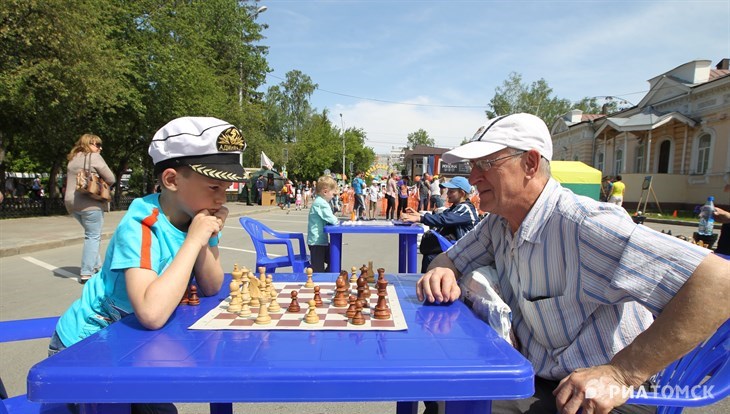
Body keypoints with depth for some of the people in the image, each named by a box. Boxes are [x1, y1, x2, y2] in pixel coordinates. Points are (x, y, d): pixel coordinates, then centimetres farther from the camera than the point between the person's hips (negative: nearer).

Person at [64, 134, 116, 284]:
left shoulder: (73, 159, 17)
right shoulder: (94, 157, -8)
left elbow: (71, 181, 22)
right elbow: (111, 179, -10)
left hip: (72, 202, 8)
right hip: (90, 203, -8)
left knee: (92, 234, 20)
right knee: (93, 237, -3)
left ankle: (96, 265, 25)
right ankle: (86, 273, -5)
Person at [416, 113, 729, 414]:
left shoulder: (584, 225, -26)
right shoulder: (498, 223, -1)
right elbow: (451, 259, 10)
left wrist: (621, 374, -29)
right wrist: (441, 272, -14)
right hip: (530, 380, 6)